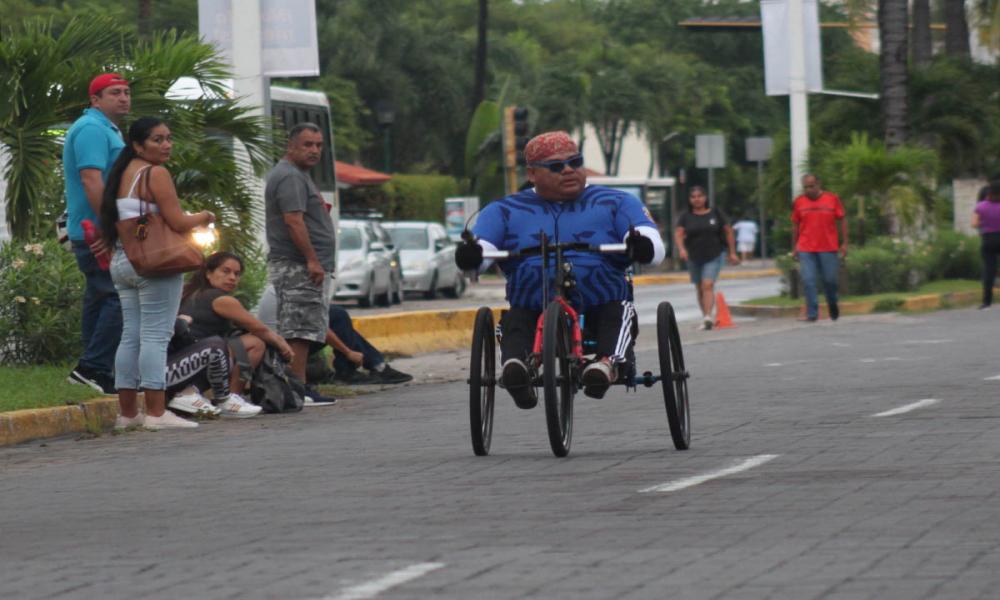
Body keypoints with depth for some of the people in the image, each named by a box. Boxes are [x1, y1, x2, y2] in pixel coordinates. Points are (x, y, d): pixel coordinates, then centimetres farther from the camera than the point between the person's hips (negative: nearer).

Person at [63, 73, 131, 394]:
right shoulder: (92, 129, -14)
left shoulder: (107, 129, 21)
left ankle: (93, 371, 17)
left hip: (93, 233, 11)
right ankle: (93, 367, -14)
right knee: (120, 298, -14)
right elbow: (91, 180, -24)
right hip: (97, 233, -11)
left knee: (100, 298, 13)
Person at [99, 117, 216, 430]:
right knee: (156, 335, -9)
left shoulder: (122, 174, 16)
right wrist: (204, 217, 4)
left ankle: (127, 412, 9)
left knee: (131, 336, 9)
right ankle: (156, 412, -12)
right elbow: (178, 223, -16)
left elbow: (110, 218, 19)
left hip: (121, 261, 9)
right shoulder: (156, 174, -11)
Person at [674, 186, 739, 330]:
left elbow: (728, 232, 6)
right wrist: (681, 249, -27)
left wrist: (732, 253, 5)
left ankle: (708, 317, -27)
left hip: (714, 255, -3)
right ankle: (706, 316, 26)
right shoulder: (686, 217, 2)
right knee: (699, 289, 11)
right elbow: (678, 233, -8)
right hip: (694, 257, 3)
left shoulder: (716, 214, 0)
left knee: (708, 285, -18)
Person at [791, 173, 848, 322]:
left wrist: (844, 243, 0)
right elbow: (795, 225, 11)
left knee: (830, 279, 5)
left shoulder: (832, 199, 1)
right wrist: (794, 247, 9)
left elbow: (842, 221, 5)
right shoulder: (798, 202, 4)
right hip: (805, 250, 1)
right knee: (808, 281, -8)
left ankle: (833, 306, 32)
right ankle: (812, 313, -4)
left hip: (828, 248, -1)